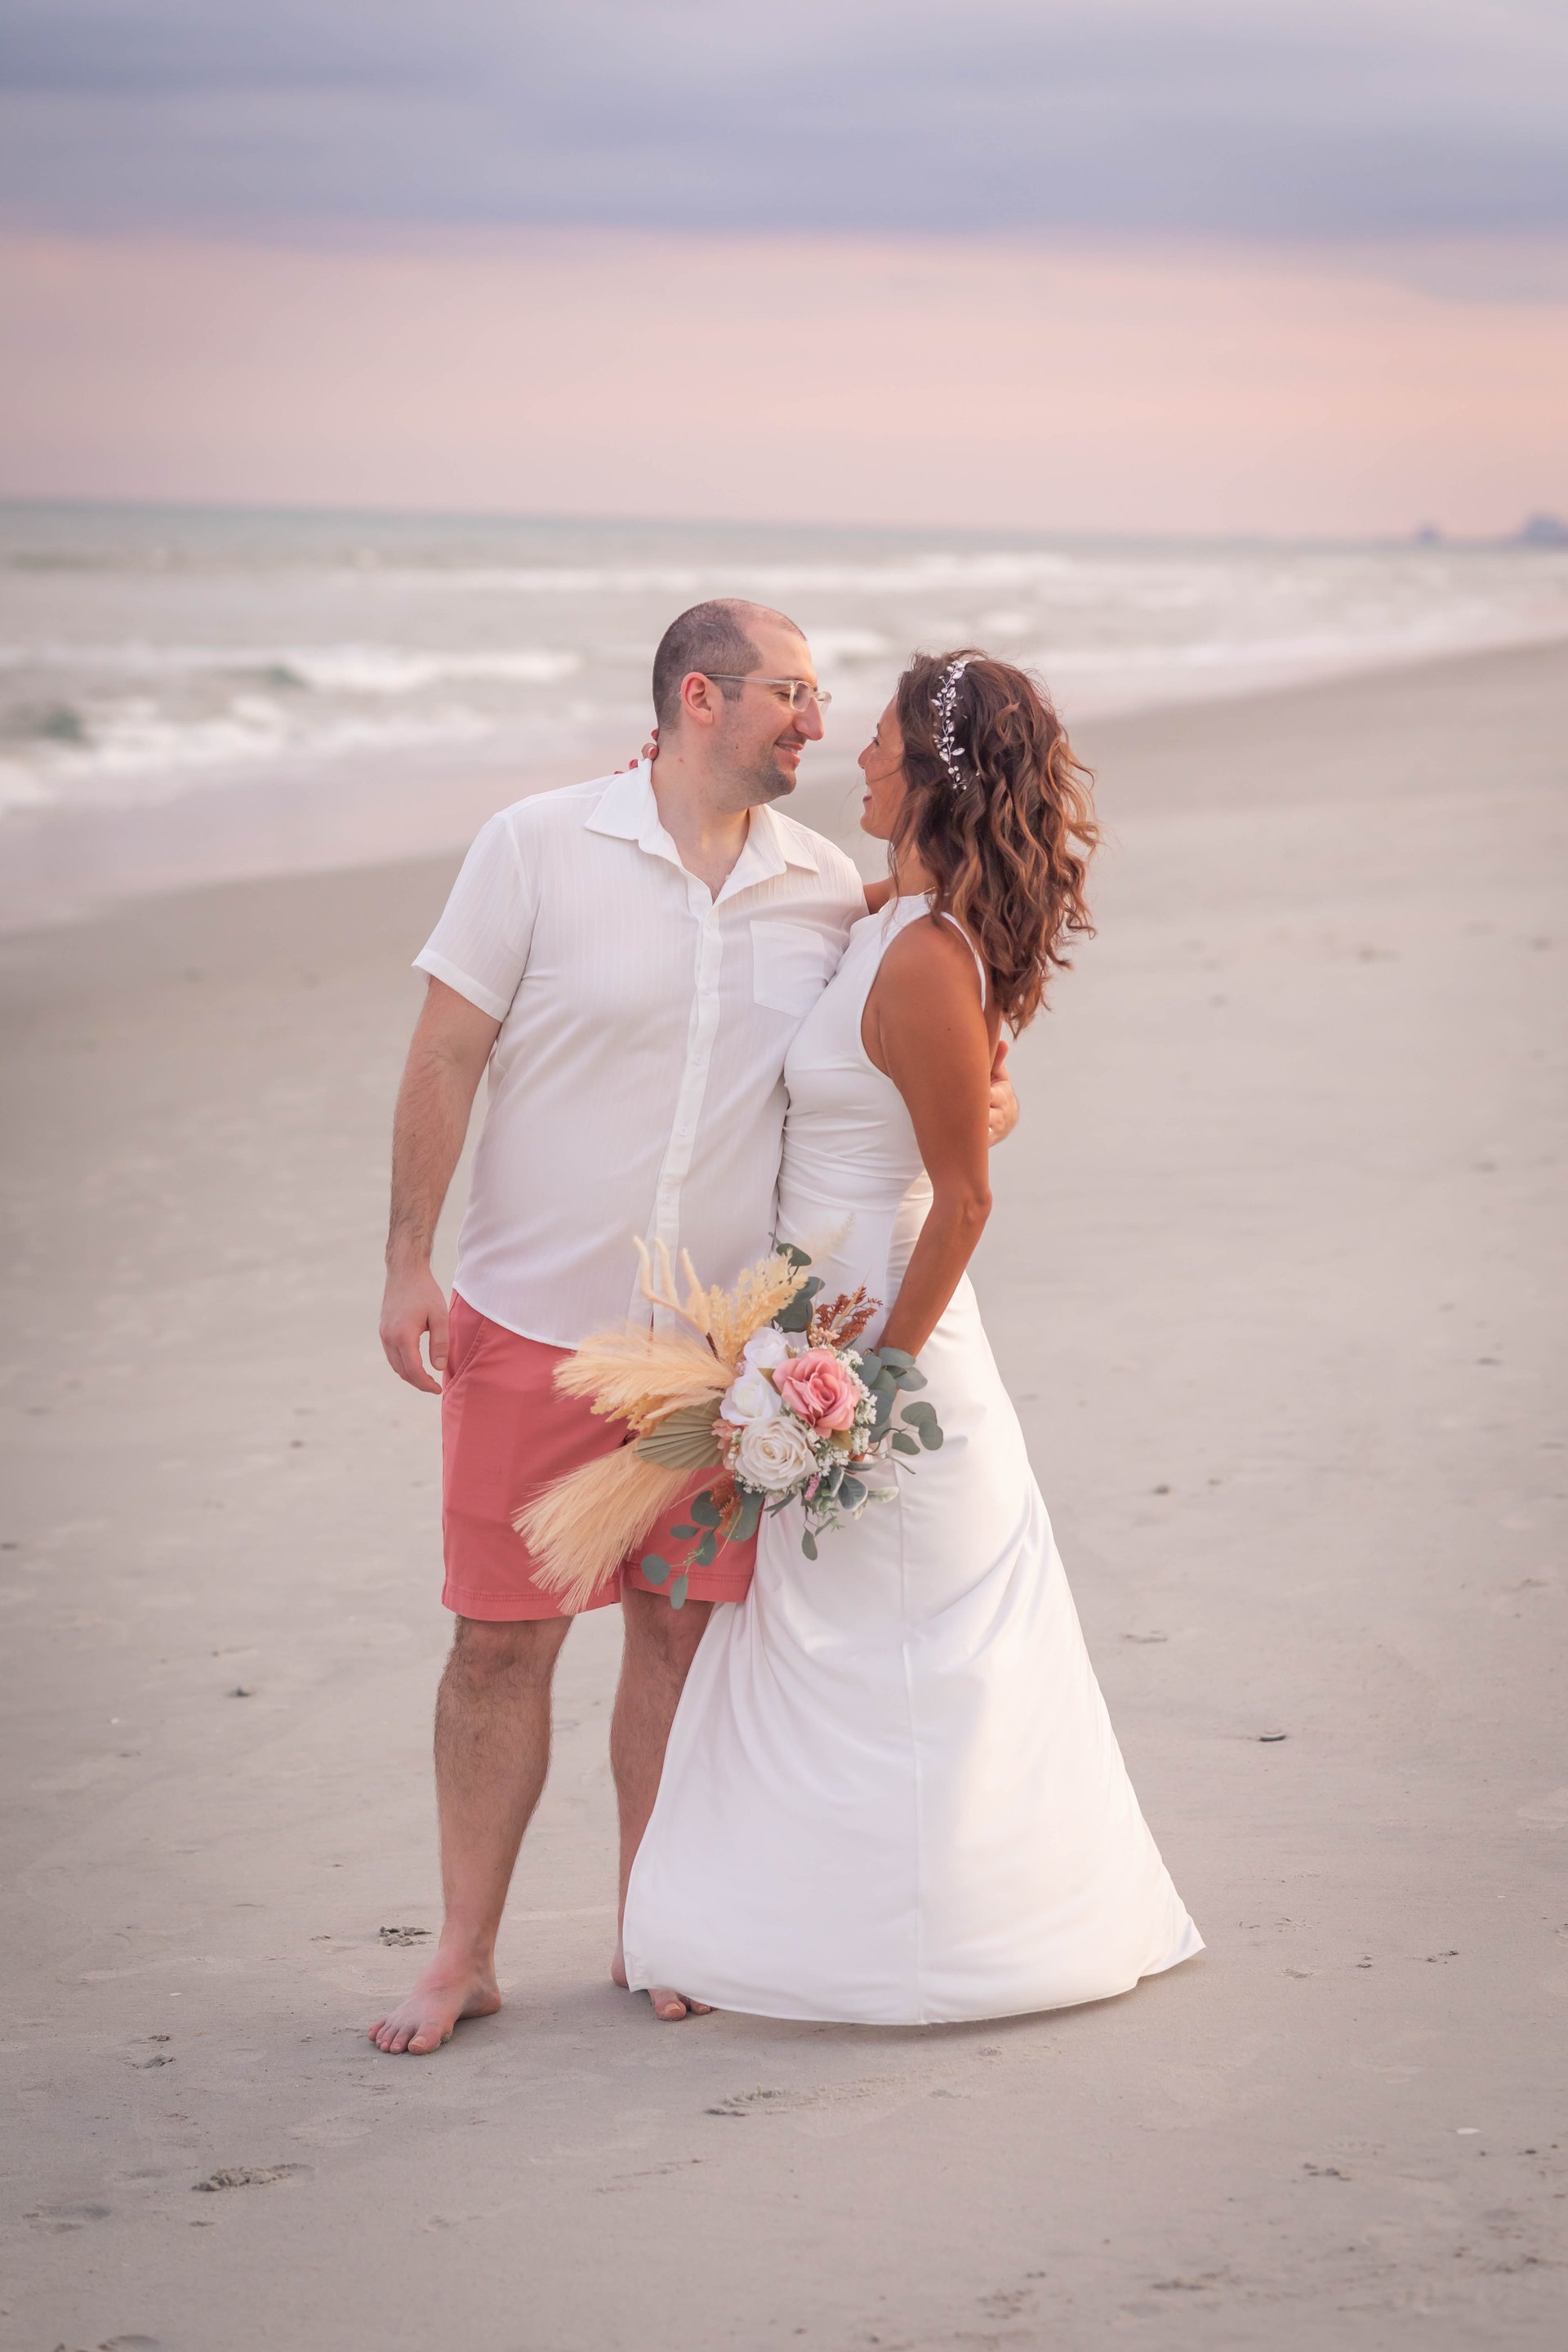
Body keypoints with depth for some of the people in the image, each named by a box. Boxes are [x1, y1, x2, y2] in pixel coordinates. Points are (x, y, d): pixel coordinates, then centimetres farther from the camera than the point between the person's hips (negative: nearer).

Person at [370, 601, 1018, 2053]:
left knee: (679, 1630, 9)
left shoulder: (827, 890, 3)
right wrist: (408, 1265, -8)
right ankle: (463, 1954, 14)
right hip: (531, 1323, -3)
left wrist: (974, 1095, -5)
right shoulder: (538, 847, -7)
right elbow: (446, 1059, -5)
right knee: (501, 1637, 2)